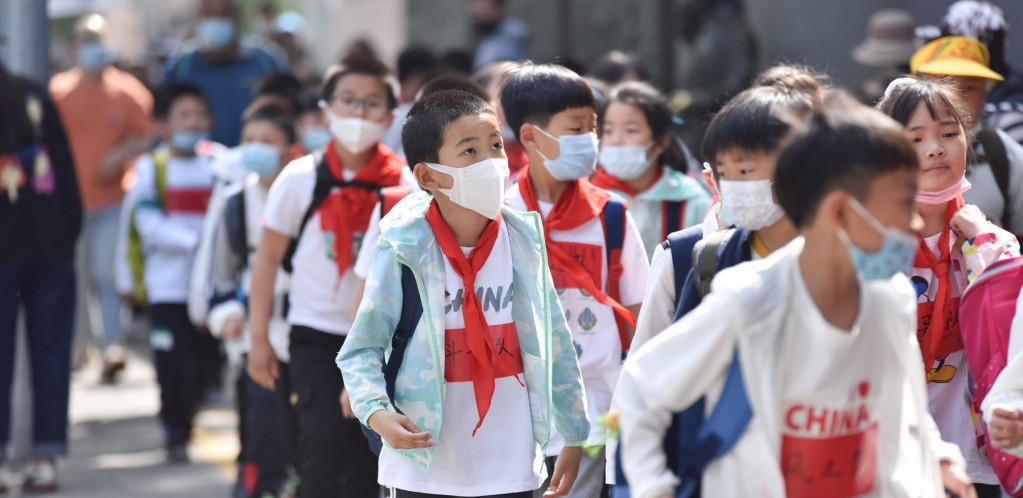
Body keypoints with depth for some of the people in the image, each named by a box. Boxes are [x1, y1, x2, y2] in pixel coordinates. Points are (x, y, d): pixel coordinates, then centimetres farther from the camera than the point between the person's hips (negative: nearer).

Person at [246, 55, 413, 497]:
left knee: (370, 462, 4)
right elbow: (268, 257, 3)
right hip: (316, 335, -1)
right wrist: (259, 338, 0)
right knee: (324, 440, -20)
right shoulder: (302, 178, -4)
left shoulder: (404, 184, -3)